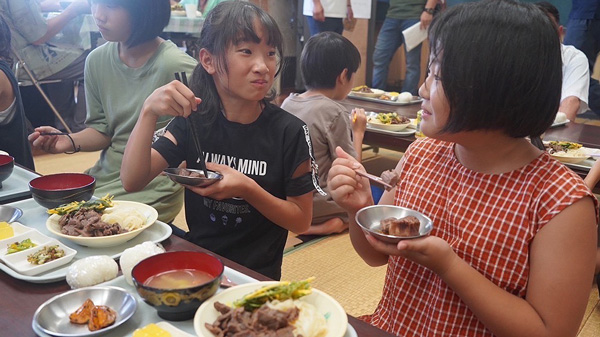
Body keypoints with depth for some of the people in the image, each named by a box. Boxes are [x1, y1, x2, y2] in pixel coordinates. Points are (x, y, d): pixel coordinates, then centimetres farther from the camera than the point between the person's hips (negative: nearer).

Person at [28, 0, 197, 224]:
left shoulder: (177, 67, -17)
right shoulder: (97, 60, 5)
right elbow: (102, 129, 13)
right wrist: (70, 141, -6)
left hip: (152, 187, -6)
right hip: (105, 176, 6)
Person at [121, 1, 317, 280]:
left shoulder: (289, 131, -10)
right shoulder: (194, 119, -1)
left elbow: (302, 220, -5)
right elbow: (132, 181, -9)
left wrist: (247, 189, -21)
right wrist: (149, 113, -24)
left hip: (257, 275, -2)